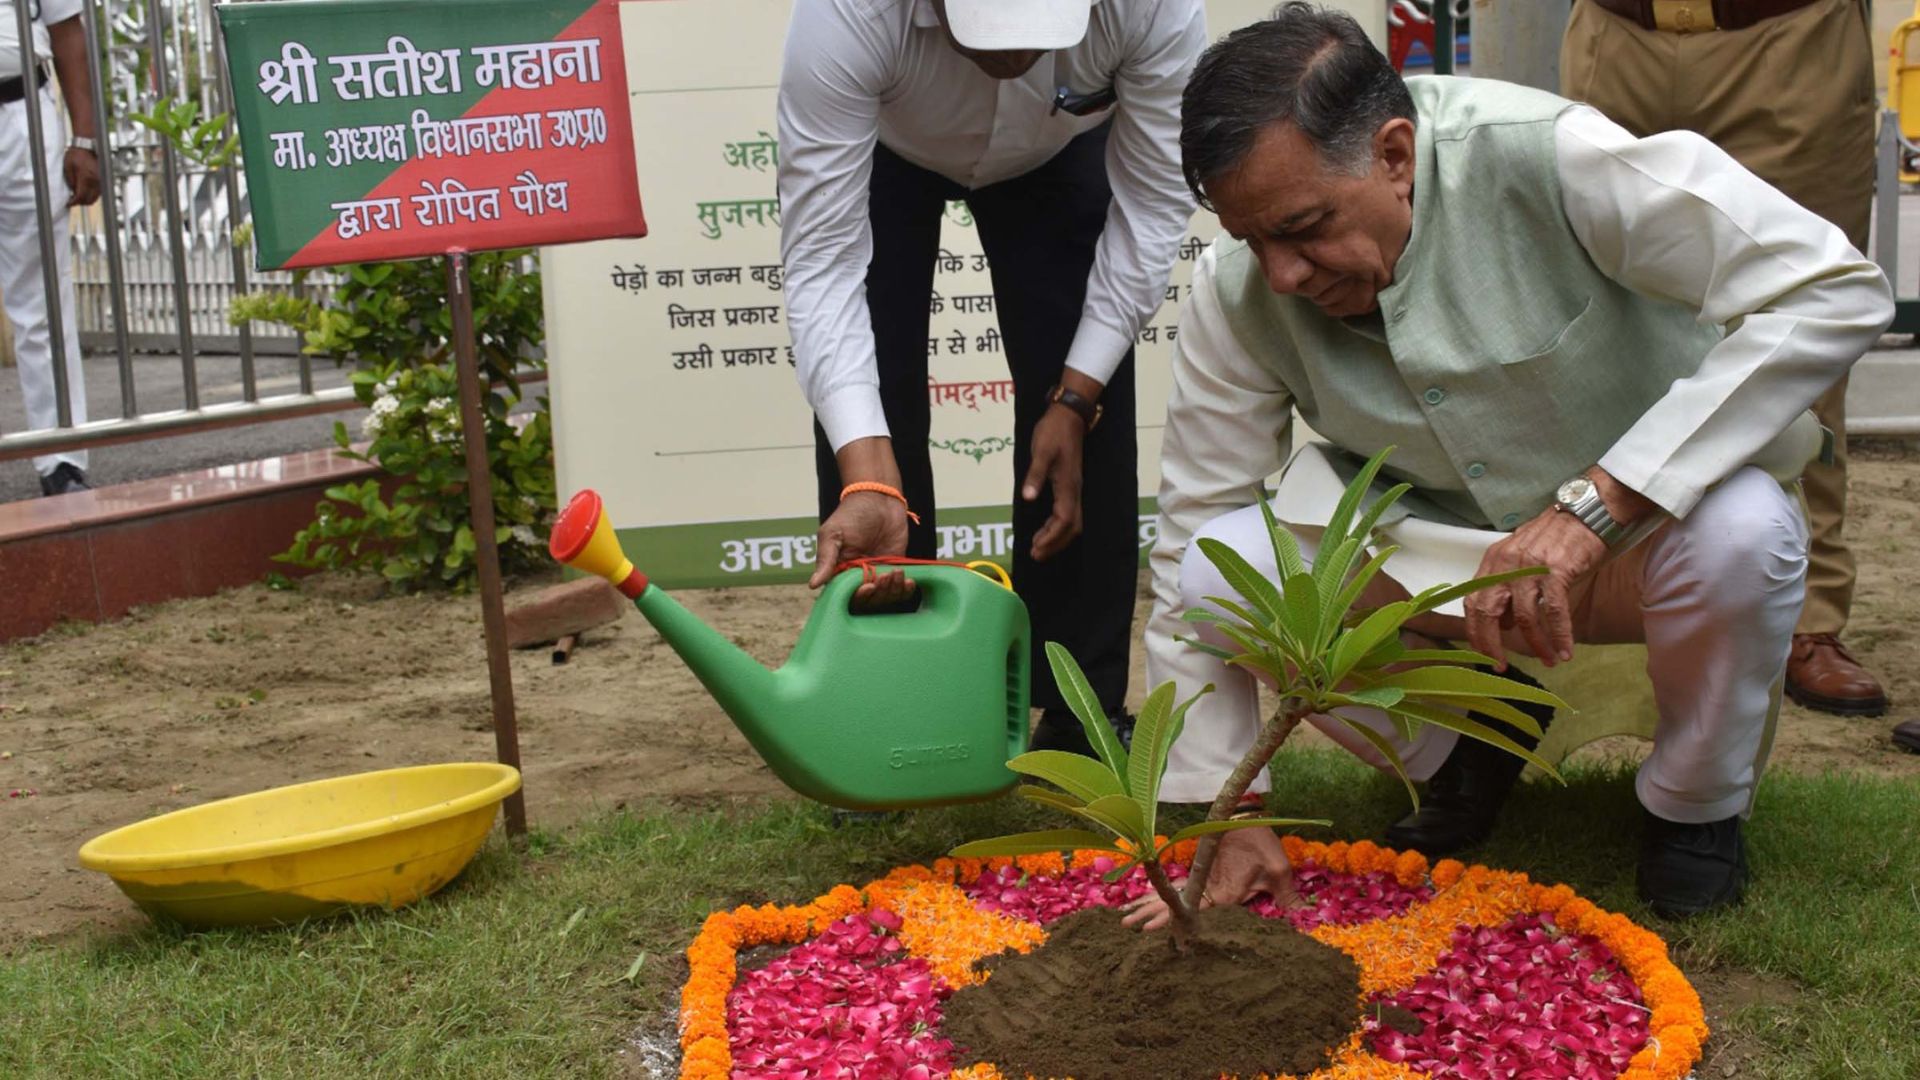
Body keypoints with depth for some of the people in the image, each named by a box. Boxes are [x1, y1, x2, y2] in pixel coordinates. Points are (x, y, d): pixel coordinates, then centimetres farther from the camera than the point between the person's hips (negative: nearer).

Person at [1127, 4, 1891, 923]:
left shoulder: (1542, 156, -29)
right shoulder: (1237, 289, -17)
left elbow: (1837, 291, -31)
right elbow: (1190, 537, -11)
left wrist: (1593, 505, -39)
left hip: (1644, 523, -2)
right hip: (1436, 539, 3)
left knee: (1740, 531, -36)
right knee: (1219, 569, -22)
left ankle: (1696, 806, -3)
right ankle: (1460, 748, 7)